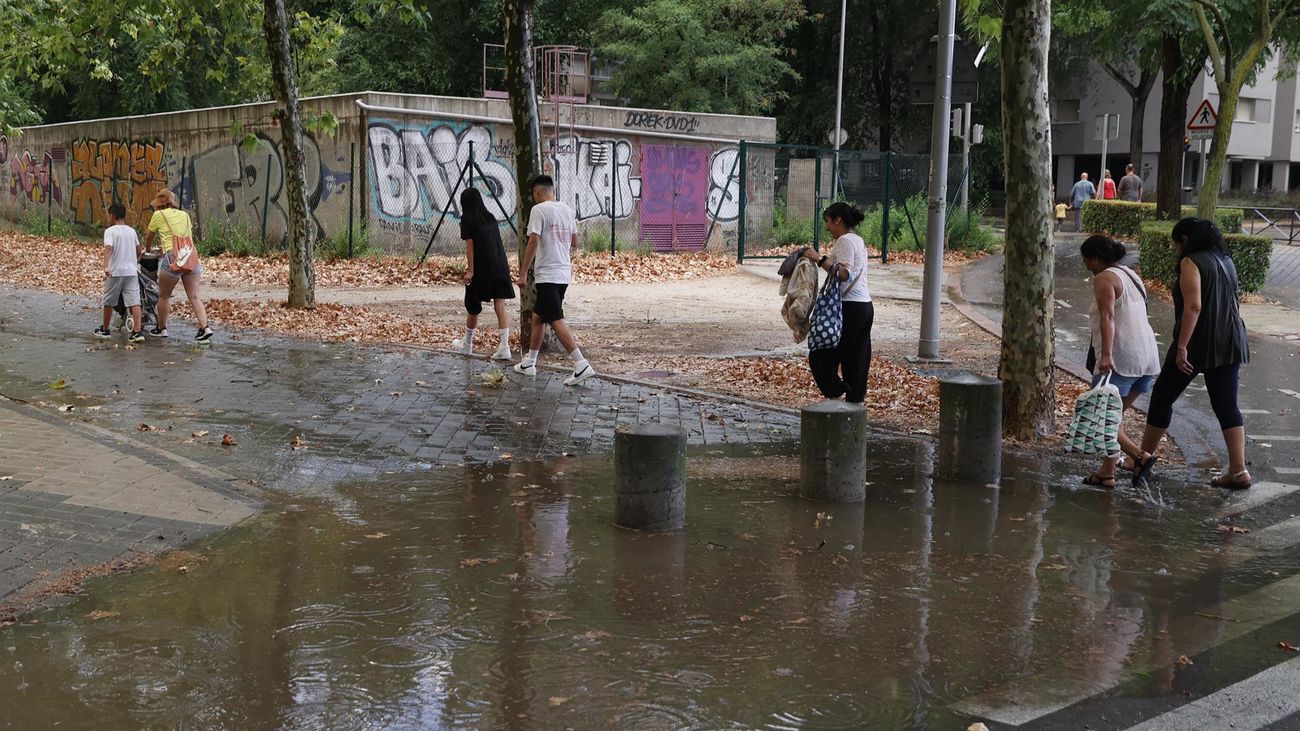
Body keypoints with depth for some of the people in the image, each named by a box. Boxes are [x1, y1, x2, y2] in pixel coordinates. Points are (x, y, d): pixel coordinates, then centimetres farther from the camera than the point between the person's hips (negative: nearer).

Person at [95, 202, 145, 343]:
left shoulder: (110, 231, -4)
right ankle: (137, 331, -17)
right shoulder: (131, 231, 11)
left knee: (108, 302, 14)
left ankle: (105, 330, 27)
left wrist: (106, 266, -31)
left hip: (115, 272, -3)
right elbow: (138, 251, 17)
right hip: (131, 271, 3)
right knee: (134, 302, -5)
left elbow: (108, 248, -20)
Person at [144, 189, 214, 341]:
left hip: (172, 257, -4)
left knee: (164, 296, 13)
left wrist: (148, 249, 41)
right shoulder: (185, 215, 20)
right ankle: (205, 328, -13)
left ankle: (161, 328, 24)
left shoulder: (159, 215, 7)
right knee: (194, 297, 1)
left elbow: (148, 238, 20)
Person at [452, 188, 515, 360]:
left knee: (473, 306, 11)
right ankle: (504, 347, -10)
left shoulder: (467, 218, -2)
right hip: (500, 266, 5)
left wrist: (470, 270, -9)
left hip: (481, 268, -4)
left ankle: (467, 344, 26)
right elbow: (497, 241, 14)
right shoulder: (490, 216, 14)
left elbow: (470, 245, -8)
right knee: (500, 306, -1)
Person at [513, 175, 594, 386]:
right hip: (564, 273, 8)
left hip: (547, 275, -8)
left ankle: (582, 365, -16)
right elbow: (575, 243, 18)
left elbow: (533, 242, -17)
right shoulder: (568, 209, 11)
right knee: (537, 316, 19)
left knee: (556, 321, -9)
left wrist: (523, 273, -13)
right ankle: (529, 362, 26)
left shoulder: (539, 210, -11)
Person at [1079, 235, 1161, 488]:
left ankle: (1139, 455, -17)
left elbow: (1107, 317, -20)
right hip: (1148, 357, 9)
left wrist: (1105, 354, -30)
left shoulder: (1104, 279, -6)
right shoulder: (1131, 275, 21)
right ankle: (1108, 469, 12)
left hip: (1119, 360, -9)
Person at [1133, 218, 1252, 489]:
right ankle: (1238, 471, 4)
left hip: (1198, 343, -7)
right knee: (1227, 405, 7)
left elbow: (1193, 306, -20)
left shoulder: (1191, 262, -10)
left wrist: (1182, 347, -22)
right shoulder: (1226, 261, 13)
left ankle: (1145, 455, 16)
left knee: (1162, 396, 8)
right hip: (1229, 344, 7)